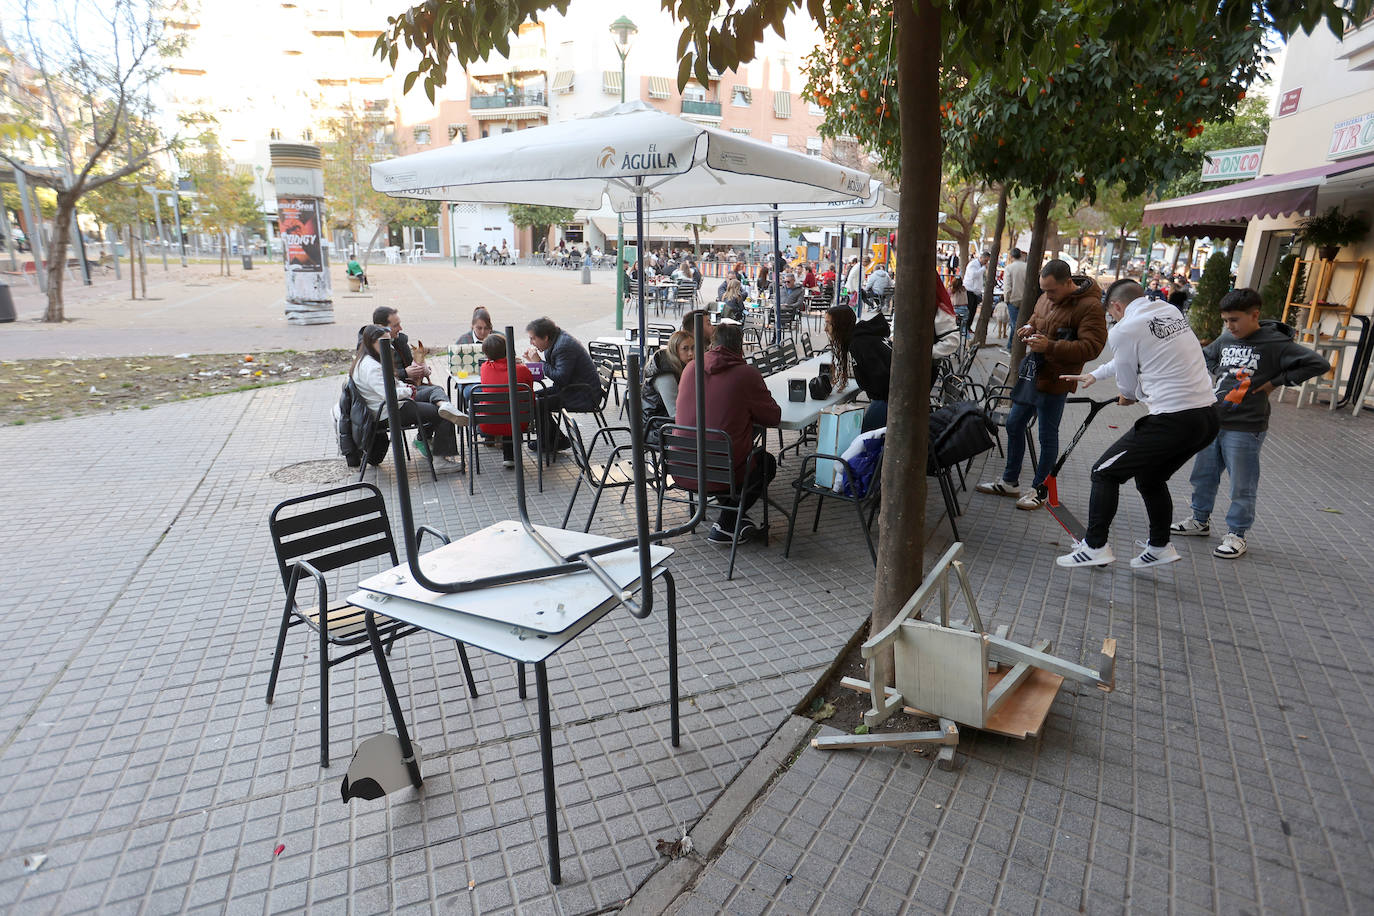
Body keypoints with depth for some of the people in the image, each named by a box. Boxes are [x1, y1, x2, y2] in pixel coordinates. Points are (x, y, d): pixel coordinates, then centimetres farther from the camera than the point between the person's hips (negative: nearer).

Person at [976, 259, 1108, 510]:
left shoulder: (1090, 307, -17)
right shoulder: (1048, 297, 6)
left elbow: (1092, 347, -24)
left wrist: (1050, 347, -32)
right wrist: (1030, 327, 1)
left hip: (1055, 381, -8)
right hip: (1033, 373, 8)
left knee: (1047, 436, 3)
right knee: (1014, 425, 14)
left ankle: (1039, 489, 20)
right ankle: (1010, 482, 29)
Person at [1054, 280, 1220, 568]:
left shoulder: (1124, 330, -9)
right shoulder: (1172, 311, 13)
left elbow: (1127, 388, 4)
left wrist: (1129, 396, 27)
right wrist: (1095, 374, 39)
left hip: (1172, 421, -8)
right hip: (1208, 417, 8)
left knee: (1105, 473, 5)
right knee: (1151, 478, 26)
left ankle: (1095, 546, 7)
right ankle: (1160, 546, 37)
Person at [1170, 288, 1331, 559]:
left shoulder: (1276, 344, -11)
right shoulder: (1225, 340, 7)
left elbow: (1319, 364, -13)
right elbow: (1206, 356, 28)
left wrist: (1275, 381, -13)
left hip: (1245, 429, -6)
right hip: (1212, 422, 6)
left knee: (1242, 486, 4)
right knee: (1203, 476, 17)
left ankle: (1237, 534, 16)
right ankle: (1200, 520, 33)